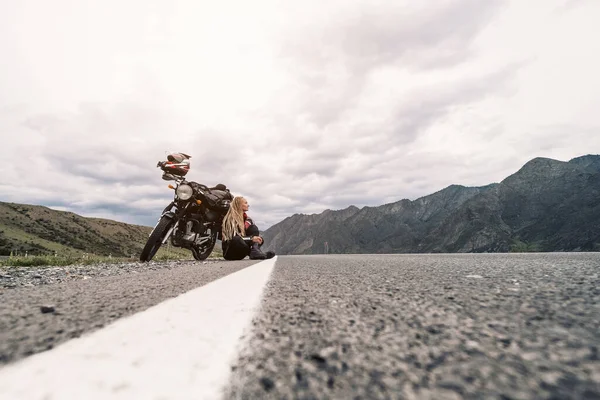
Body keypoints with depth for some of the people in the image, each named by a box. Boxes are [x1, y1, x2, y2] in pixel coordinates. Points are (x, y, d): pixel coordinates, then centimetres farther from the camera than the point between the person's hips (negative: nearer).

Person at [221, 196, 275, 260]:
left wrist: (258, 239, -15)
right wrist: (251, 238, -31)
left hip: (241, 253, 7)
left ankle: (255, 251, -32)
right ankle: (255, 252, -31)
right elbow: (234, 237, -22)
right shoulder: (230, 219, -10)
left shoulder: (247, 219, 11)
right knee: (236, 240, -40)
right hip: (229, 252, -7)